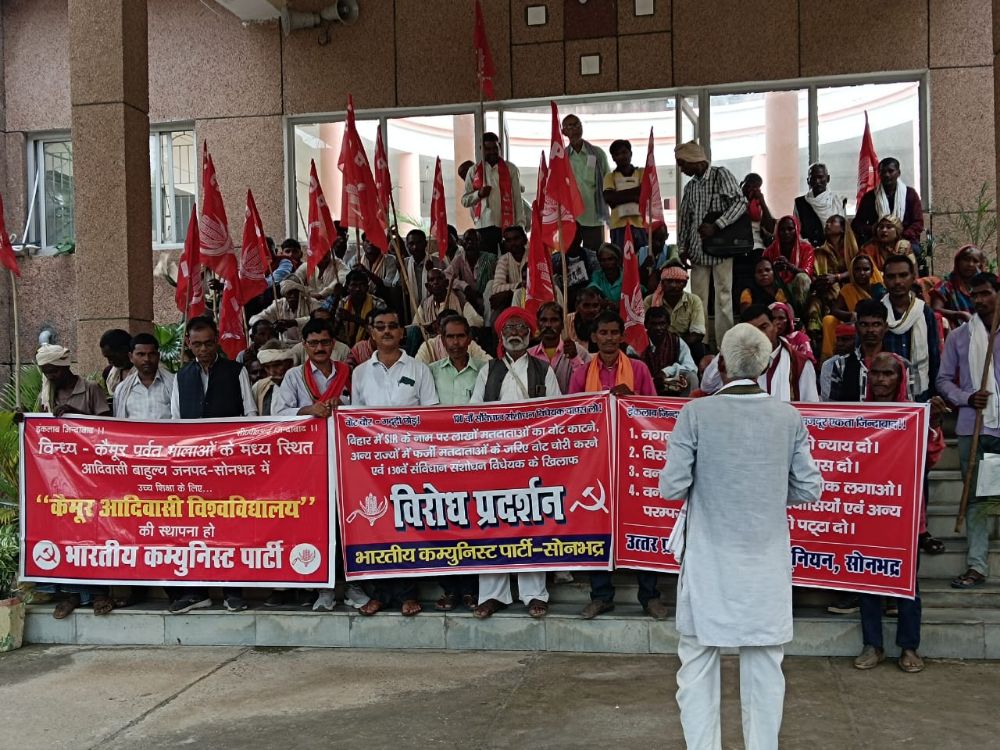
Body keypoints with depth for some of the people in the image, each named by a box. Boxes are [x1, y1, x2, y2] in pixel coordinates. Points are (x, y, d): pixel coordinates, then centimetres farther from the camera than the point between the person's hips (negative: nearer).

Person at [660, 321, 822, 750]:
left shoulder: (696, 413, -11)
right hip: (767, 564, 2)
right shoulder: (789, 417, -4)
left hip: (710, 563, -2)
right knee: (764, 666, 13)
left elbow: (671, 487, -13)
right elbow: (809, 490, -1)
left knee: (698, 666, 10)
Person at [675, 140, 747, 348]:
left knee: (723, 297, -6)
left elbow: (740, 202, -11)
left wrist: (716, 226, -18)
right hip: (697, 250, 6)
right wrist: (682, 249, 10)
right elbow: (684, 219, 19)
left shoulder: (721, 175, -2)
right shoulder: (690, 186, 16)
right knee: (698, 299, 3)